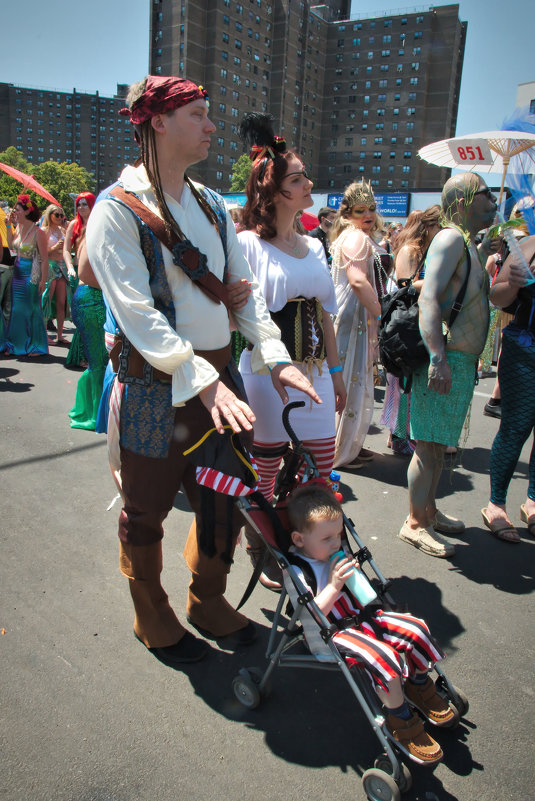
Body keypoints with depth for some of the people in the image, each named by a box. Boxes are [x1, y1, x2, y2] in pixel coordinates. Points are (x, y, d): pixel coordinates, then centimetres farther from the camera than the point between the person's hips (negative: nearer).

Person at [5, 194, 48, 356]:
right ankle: (17, 345, 23)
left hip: (31, 275, -7)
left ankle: (36, 347, 15)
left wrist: (43, 281, -16)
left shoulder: (38, 232, -15)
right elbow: (11, 246, 16)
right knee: (17, 309, 12)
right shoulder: (18, 228, 6)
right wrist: (9, 226, 9)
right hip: (18, 273, 7)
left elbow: (44, 259, -14)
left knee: (32, 310, 1)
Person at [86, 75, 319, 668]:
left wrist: (274, 357, -2)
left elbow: (242, 287, 11)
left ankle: (208, 603, 41)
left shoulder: (211, 207, 12)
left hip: (218, 377, 7)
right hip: (156, 386, -6)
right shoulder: (118, 209, -10)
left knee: (224, 502, 16)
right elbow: (136, 313, -19)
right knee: (147, 512, 11)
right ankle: (152, 620, 36)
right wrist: (202, 381, -26)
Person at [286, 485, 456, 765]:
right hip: (330, 633, -7)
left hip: (360, 616, 7)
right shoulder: (296, 571, -16)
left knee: (415, 629, -6)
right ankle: (400, 720, -3)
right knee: (384, 658, -30)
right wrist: (334, 586, -31)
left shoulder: (334, 553, 6)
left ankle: (419, 685, 23)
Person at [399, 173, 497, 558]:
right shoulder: (451, 238, -11)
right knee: (430, 444, -3)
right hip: (446, 360, -10)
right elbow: (429, 298, -25)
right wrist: (438, 358, -30)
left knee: (439, 443, 16)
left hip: (463, 360, 10)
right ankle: (415, 523, 7)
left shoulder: (470, 243, 19)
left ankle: (429, 511, 29)